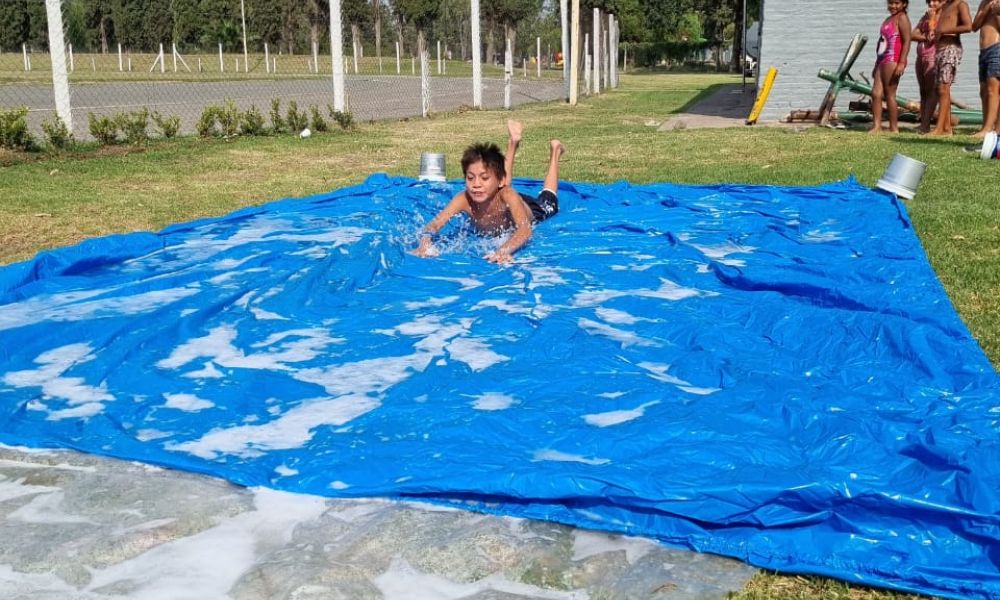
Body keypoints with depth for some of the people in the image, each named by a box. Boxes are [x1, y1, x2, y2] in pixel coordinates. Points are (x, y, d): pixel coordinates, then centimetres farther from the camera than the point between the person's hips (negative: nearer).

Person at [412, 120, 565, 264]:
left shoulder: (506, 195, -51)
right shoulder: (464, 199, -44)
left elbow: (525, 230, -64)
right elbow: (434, 224, -51)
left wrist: (503, 251, -85)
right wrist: (425, 243, -75)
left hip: (529, 211, -2)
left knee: (548, 203, 33)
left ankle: (555, 150, 52)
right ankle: (513, 144, 52)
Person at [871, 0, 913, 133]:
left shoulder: (902, 18, -4)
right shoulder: (889, 19, 22)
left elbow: (907, 41, -13)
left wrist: (902, 63, -21)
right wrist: (877, 64, 23)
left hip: (893, 61, -9)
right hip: (882, 60, 9)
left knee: (890, 95, -6)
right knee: (876, 93, 0)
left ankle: (894, 128, -1)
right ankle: (877, 126, 0)